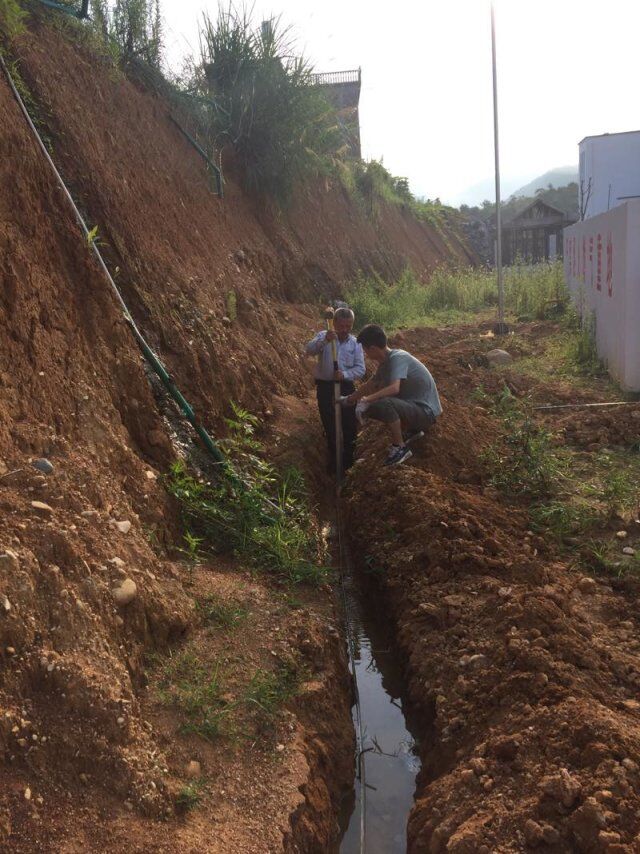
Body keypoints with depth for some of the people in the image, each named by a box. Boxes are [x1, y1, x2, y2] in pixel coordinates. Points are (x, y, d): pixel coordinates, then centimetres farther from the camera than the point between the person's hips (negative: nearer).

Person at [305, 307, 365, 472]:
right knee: (329, 424, 5)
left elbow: (360, 369, -3)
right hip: (325, 386, -1)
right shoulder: (323, 336, -2)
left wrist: (345, 375, -22)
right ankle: (334, 457, 22)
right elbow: (309, 350, -21)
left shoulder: (355, 343, 2)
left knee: (349, 424, 2)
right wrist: (324, 340, -38)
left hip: (346, 386, 1)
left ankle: (348, 458, 21)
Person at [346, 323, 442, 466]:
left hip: (426, 412, -9)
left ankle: (400, 448, -13)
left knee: (384, 404, -33)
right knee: (369, 407, 10)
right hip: (412, 405, 9)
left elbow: (394, 388, -38)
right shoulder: (385, 363, 6)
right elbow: (369, 386, 21)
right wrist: (350, 399, 29)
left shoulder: (397, 358, -22)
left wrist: (367, 400, -35)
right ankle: (411, 430, 17)